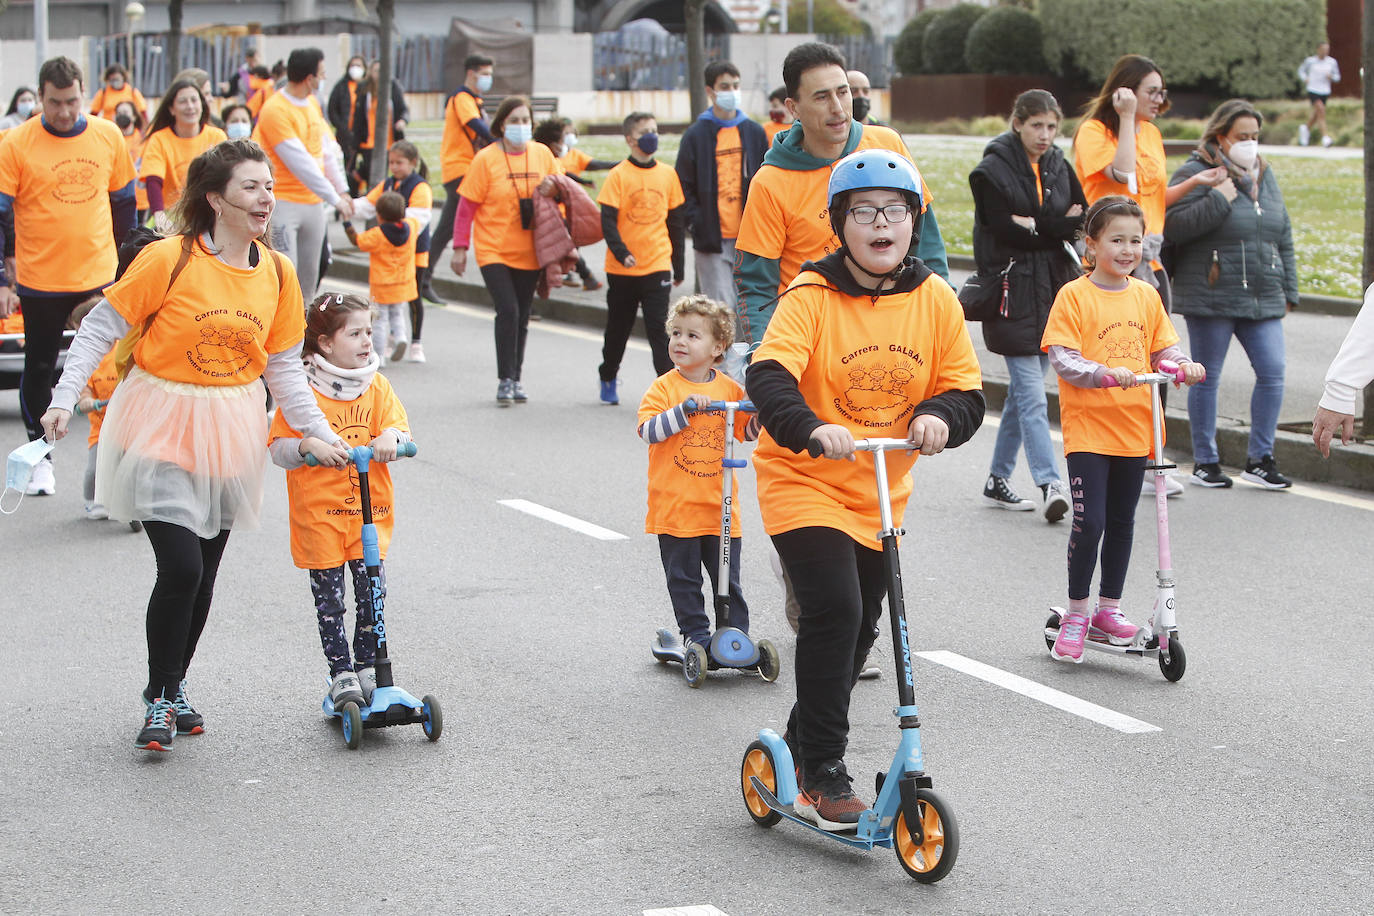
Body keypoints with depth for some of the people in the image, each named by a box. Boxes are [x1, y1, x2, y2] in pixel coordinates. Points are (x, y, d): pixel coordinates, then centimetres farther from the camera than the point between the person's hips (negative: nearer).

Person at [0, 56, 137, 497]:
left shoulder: (108, 136, 1)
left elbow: (125, 201, 13)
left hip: (100, 276, 2)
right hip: (40, 280, -2)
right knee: (39, 369, 9)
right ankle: (41, 456, 24)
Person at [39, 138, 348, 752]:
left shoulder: (276, 273, 1)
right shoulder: (169, 259, -15)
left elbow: (283, 367, 9)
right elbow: (101, 327, -8)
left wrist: (320, 433, 4)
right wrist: (65, 396, -17)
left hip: (230, 435, 5)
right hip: (162, 428, -5)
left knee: (203, 574, 11)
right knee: (180, 567, -13)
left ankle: (175, 687, 32)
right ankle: (159, 700, 6)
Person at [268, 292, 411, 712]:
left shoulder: (377, 387, 5)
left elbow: (401, 431, 4)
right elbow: (278, 448, -5)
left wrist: (391, 437, -19)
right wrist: (308, 445, -24)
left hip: (370, 510, 3)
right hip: (318, 513, -3)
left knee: (372, 591, 1)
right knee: (329, 597, 2)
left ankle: (367, 664, 17)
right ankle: (341, 671, 12)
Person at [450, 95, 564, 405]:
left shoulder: (542, 154, 3)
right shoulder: (486, 159, -7)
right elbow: (467, 206, -4)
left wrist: (552, 190, -9)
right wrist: (460, 248, -7)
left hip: (529, 251, 4)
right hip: (493, 249, -4)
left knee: (521, 316, 10)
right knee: (507, 310, -16)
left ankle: (516, 378, 22)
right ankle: (505, 380, -9)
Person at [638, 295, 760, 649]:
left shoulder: (730, 389, 5)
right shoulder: (664, 387, -6)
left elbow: (747, 431, 16)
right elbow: (648, 430, -19)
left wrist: (762, 413, -4)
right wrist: (686, 409, -28)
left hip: (720, 506, 2)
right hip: (675, 504, -2)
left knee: (728, 578, 10)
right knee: (684, 579, 5)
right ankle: (696, 633, 17)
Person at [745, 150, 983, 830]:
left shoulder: (934, 300, -2)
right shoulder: (811, 298, -15)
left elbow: (967, 390, -1)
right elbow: (767, 376, -28)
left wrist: (939, 417, -24)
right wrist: (812, 429, -46)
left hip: (882, 494, 6)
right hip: (803, 481, -5)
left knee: (860, 627, 15)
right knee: (835, 610, -21)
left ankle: (800, 743, 37)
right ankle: (821, 776, -11)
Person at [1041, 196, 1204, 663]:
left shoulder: (1146, 296, 9)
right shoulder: (1074, 295, -7)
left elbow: (1163, 347, 13)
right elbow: (1061, 358, -14)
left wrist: (1183, 365, -8)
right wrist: (1104, 373, -29)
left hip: (1134, 426, 5)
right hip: (1087, 425, -5)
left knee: (1122, 521, 12)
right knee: (1089, 521, -10)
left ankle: (1109, 607, 25)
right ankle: (1076, 612, 6)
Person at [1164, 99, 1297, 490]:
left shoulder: (1264, 175, 16)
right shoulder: (1196, 174, -5)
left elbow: (1283, 237, 21)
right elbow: (1172, 225, -18)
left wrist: (1287, 290, 17)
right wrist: (1218, 200, -21)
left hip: (1262, 297, 6)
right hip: (1211, 297, -5)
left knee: (1272, 373, -2)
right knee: (1207, 377, 3)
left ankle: (1260, 458, 9)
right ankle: (1205, 461, 14)